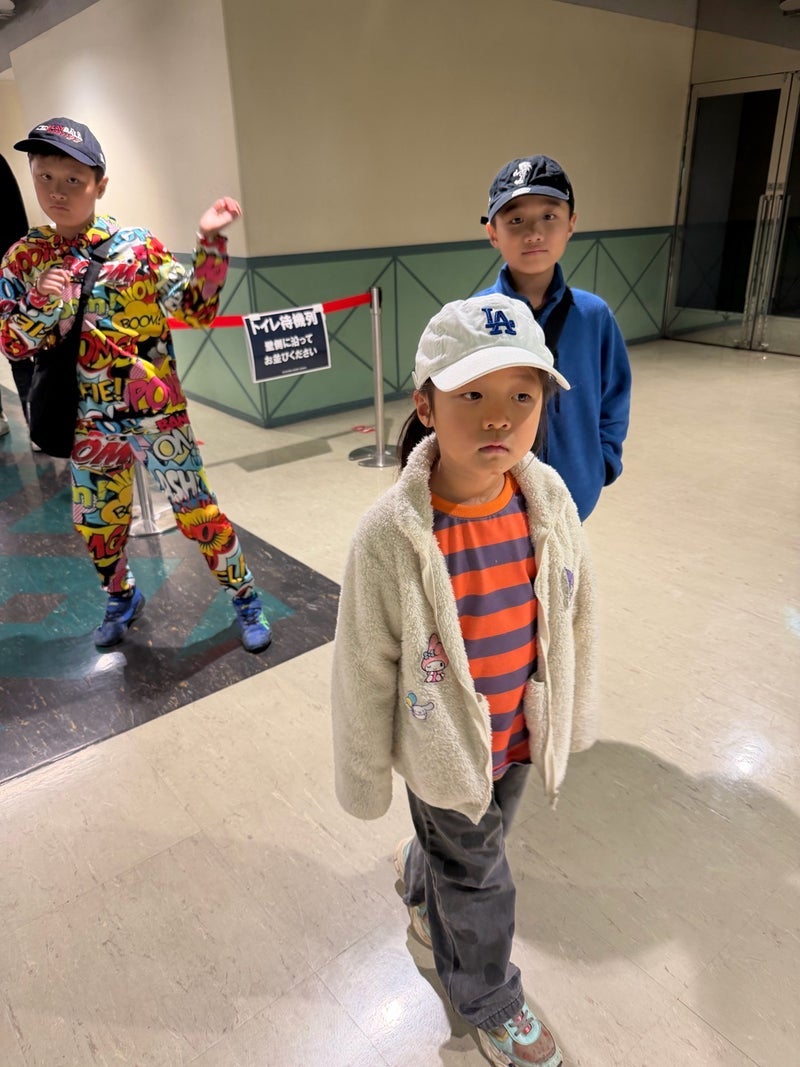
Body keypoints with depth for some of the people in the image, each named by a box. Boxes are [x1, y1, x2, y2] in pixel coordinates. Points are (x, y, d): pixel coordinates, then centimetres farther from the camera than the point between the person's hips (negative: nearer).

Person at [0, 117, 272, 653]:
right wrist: (44, 307, -16)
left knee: (198, 513, 2)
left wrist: (211, 242, -22)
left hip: (157, 413, -3)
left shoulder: (137, 245, -7)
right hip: (90, 424, 4)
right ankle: (122, 598, 45)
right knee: (96, 524, 17)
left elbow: (198, 308, -10)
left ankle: (246, 597, 22)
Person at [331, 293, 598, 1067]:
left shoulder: (550, 499, -16)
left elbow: (575, 617, -1)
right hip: (444, 747, -4)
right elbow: (364, 671, -17)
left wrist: (573, 716, 10)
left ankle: (423, 882, 66)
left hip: (519, 734, 4)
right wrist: (366, 777, -5)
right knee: (476, 879, 21)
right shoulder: (390, 536, -30)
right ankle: (490, 1003, 52)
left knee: (469, 849, 30)